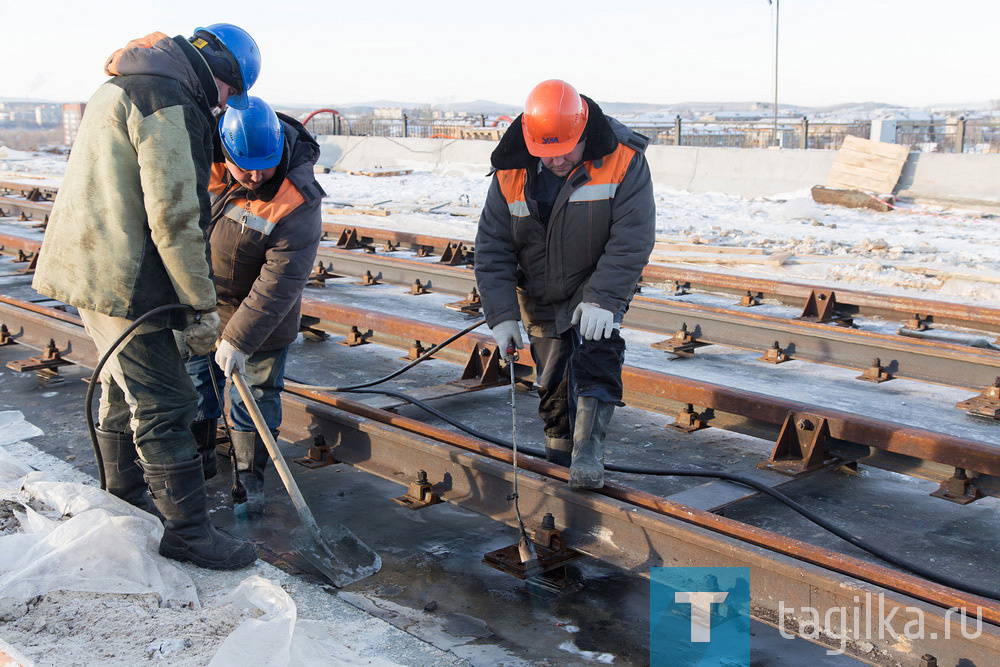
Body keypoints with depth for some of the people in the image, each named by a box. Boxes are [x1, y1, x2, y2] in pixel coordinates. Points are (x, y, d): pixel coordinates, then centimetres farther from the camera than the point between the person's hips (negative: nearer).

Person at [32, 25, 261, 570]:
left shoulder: (123, 88, 18)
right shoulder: (169, 99, -16)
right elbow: (174, 218, -22)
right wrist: (202, 306, -14)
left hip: (89, 266, 11)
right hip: (120, 279, -11)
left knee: (124, 387, 23)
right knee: (164, 405, -4)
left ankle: (127, 495, 39)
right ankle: (187, 531, 5)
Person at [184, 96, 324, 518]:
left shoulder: (297, 206, -31)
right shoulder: (206, 158, -17)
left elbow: (278, 284, -31)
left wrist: (239, 339, -31)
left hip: (260, 318, -5)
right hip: (200, 301, 5)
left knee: (254, 400, 4)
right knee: (196, 382, 19)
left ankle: (250, 480, 23)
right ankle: (199, 452, 42)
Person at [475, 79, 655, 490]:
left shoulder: (622, 160, -22)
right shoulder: (511, 174, -14)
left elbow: (632, 239, -23)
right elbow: (492, 248, -9)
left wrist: (603, 298, -31)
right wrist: (502, 315, -15)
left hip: (600, 283, -2)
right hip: (541, 295, 3)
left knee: (596, 352, -25)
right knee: (553, 379, 9)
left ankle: (588, 450, -21)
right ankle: (559, 454, 29)